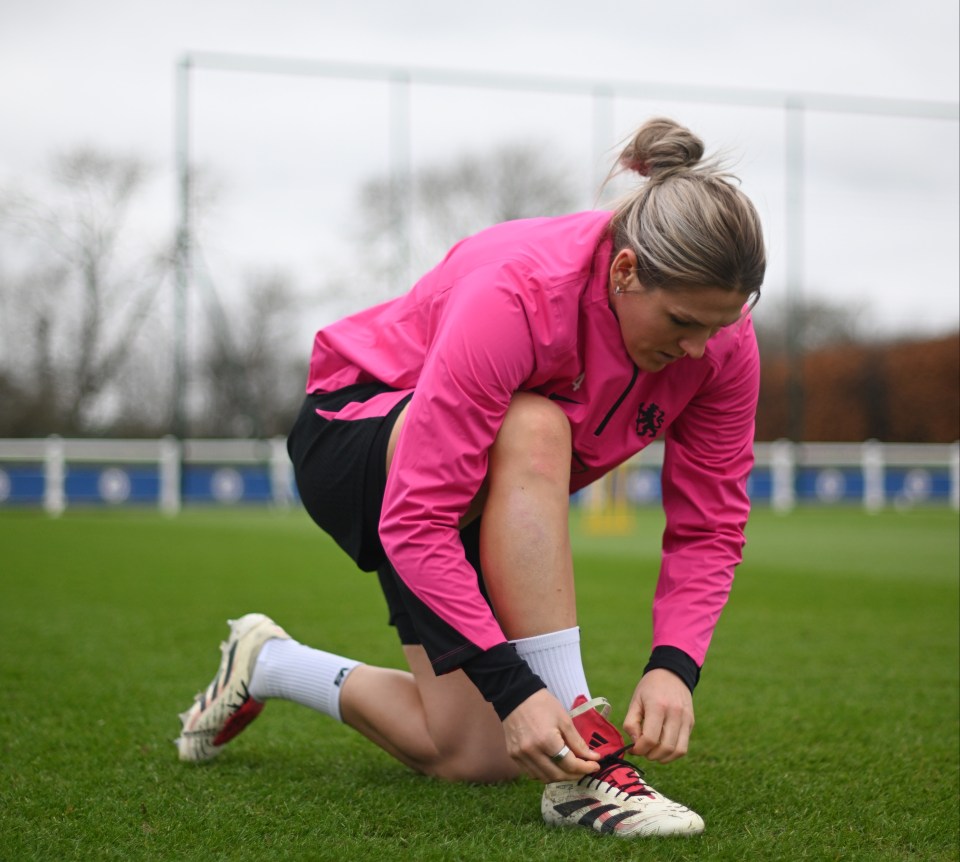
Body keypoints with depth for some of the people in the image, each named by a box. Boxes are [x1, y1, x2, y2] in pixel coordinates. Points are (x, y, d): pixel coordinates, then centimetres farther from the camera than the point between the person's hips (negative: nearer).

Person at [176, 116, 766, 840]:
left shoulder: (719, 329, -20)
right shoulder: (514, 294, -37)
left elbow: (711, 525, -14)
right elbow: (414, 522, -38)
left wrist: (674, 665, -30)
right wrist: (513, 687, -42)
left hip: (495, 501, 6)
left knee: (471, 757, -6)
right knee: (533, 430, -40)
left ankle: (269, 663, 21)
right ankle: (577, 766, -35)